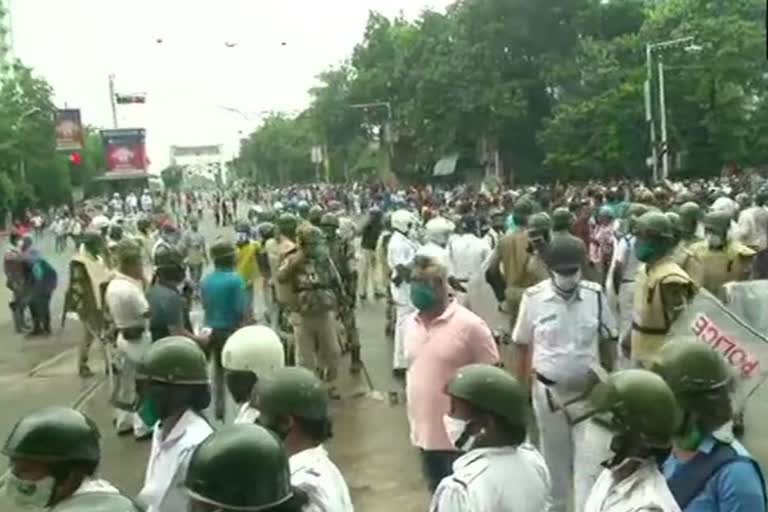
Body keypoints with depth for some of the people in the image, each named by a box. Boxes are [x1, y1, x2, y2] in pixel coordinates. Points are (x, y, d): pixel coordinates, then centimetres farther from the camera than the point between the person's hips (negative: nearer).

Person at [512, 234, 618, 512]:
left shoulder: (596, 295, -8)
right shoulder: (533, 297, -11)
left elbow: (608, 341, 4)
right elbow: (522, 346, -1)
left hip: (590, 392, 0)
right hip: (549, 393, 0)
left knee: (590, 466, 1)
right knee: (555, 462, 18)